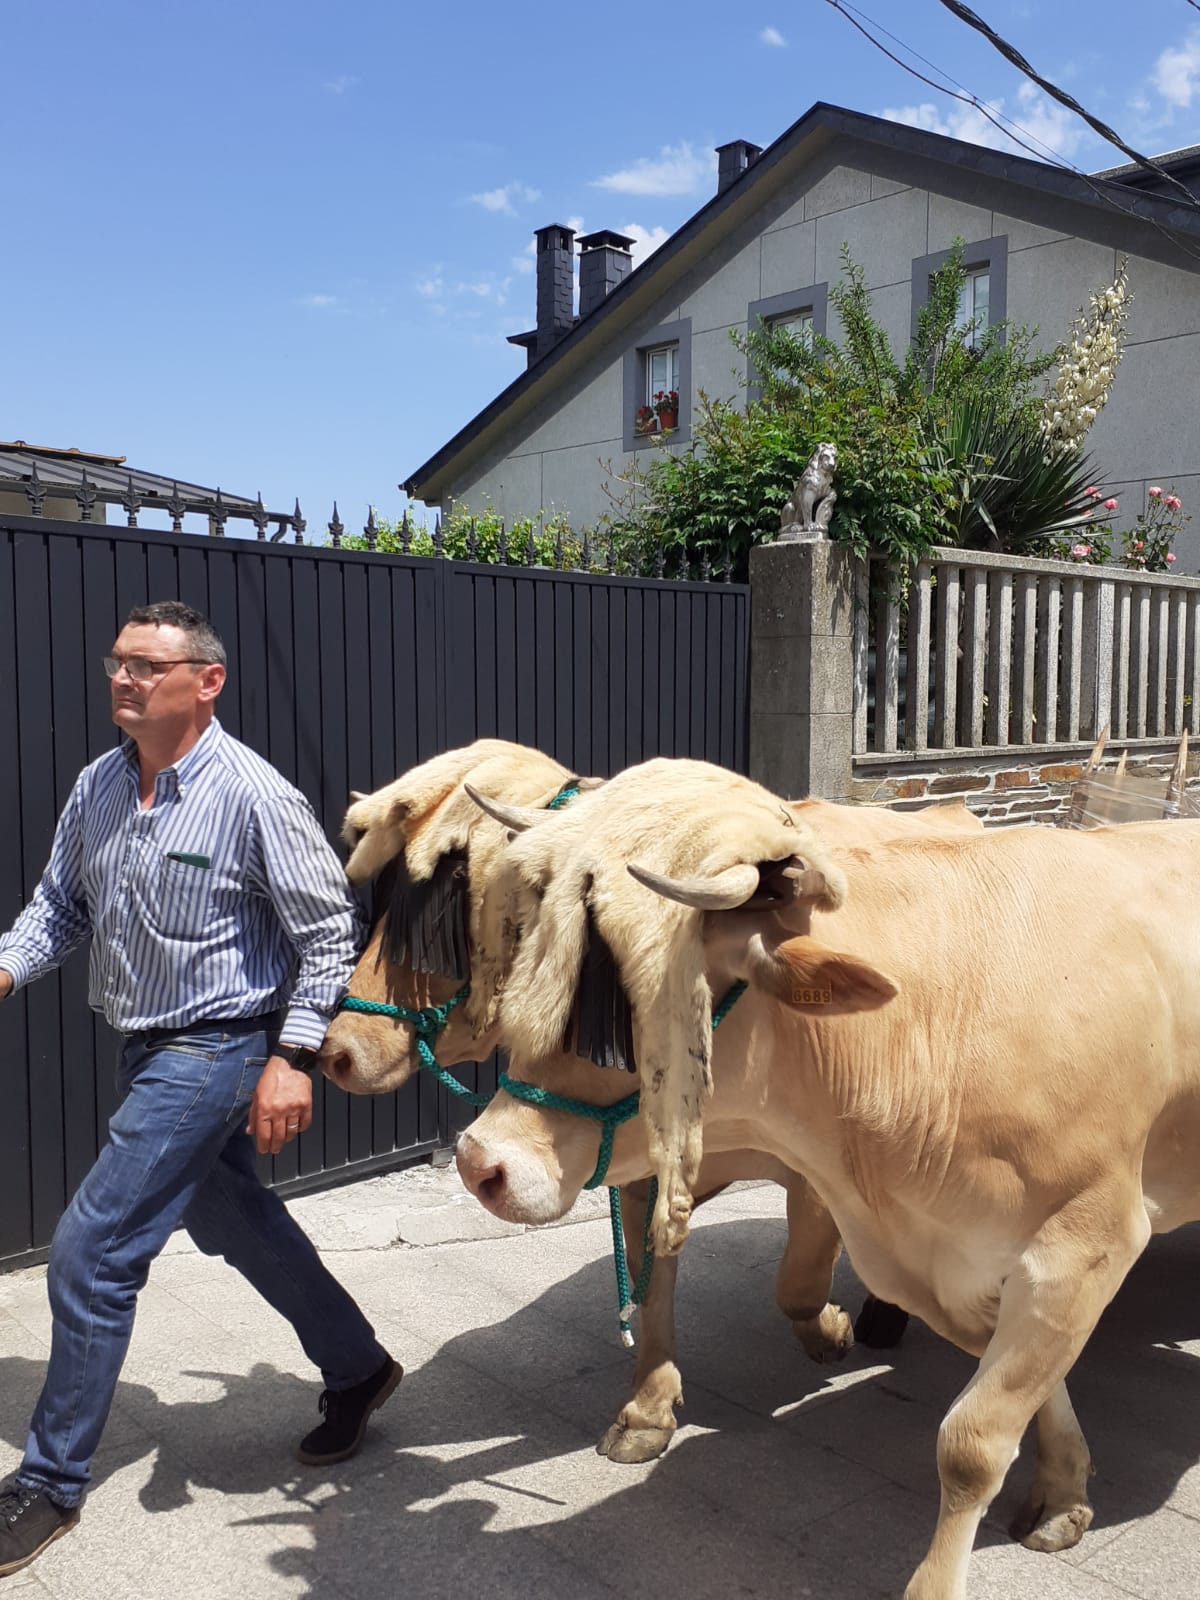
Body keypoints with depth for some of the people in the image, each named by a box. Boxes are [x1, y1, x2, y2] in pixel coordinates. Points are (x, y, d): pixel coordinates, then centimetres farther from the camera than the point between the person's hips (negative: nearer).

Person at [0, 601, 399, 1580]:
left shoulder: (252, 795, -20)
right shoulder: (98, 787, 1)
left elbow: (330, 932, -16)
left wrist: (292, 1060, -19)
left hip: (214, 1050, -8)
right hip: (146, 1050, 8)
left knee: (91, 1251, -6)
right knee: (235, 1220, 20)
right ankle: (358, 1370, 40)